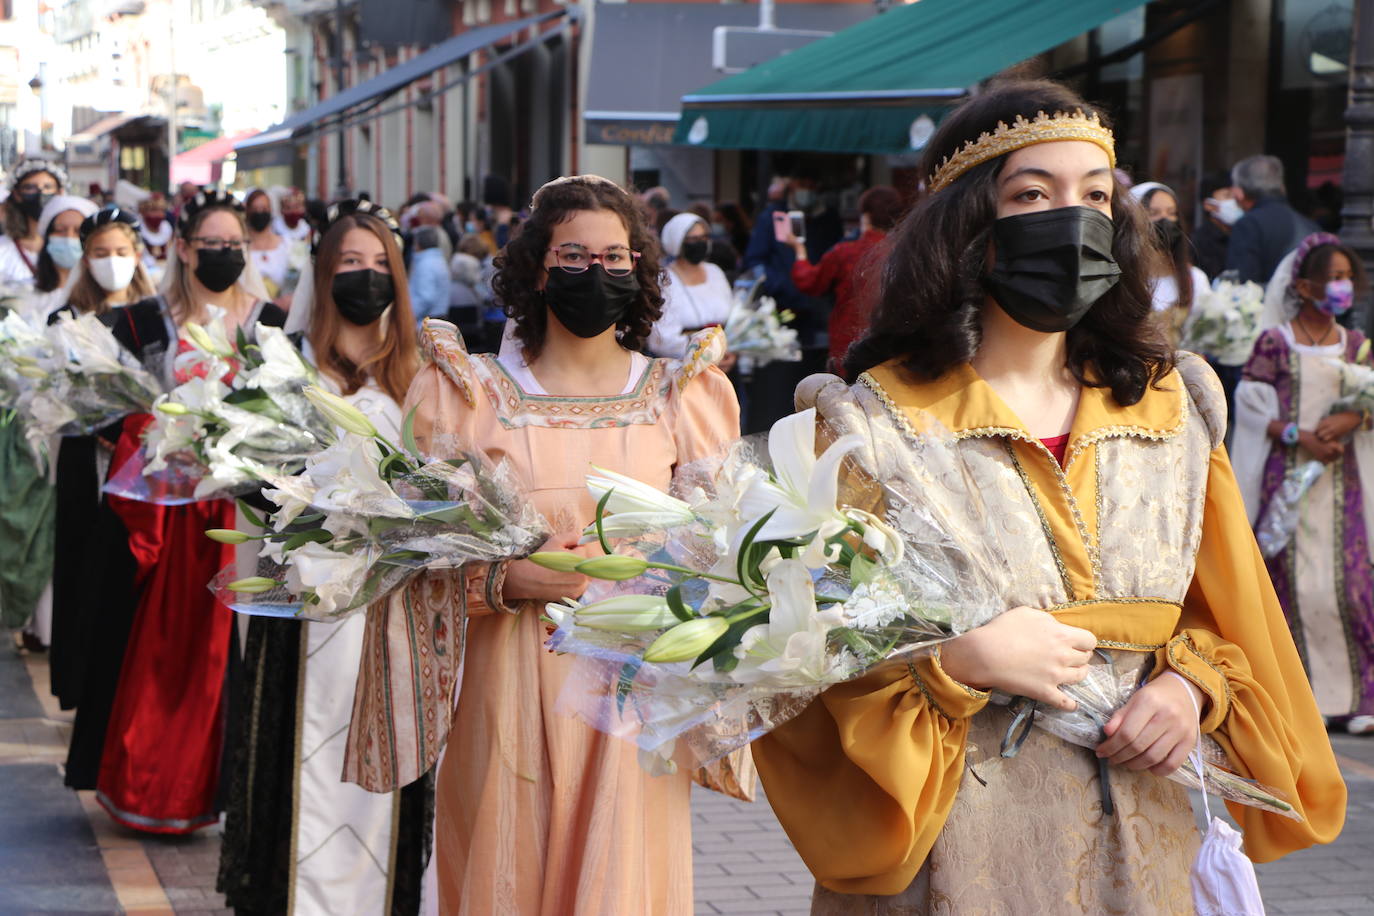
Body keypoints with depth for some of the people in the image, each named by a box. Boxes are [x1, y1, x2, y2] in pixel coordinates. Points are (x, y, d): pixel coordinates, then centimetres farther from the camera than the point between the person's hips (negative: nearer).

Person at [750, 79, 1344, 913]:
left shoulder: (1172, 409, 6)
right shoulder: (876, 425, -8)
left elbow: (1226, 611, 13)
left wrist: (1192, 687, -7)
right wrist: (959, 662, -21)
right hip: (954, 842, -4)